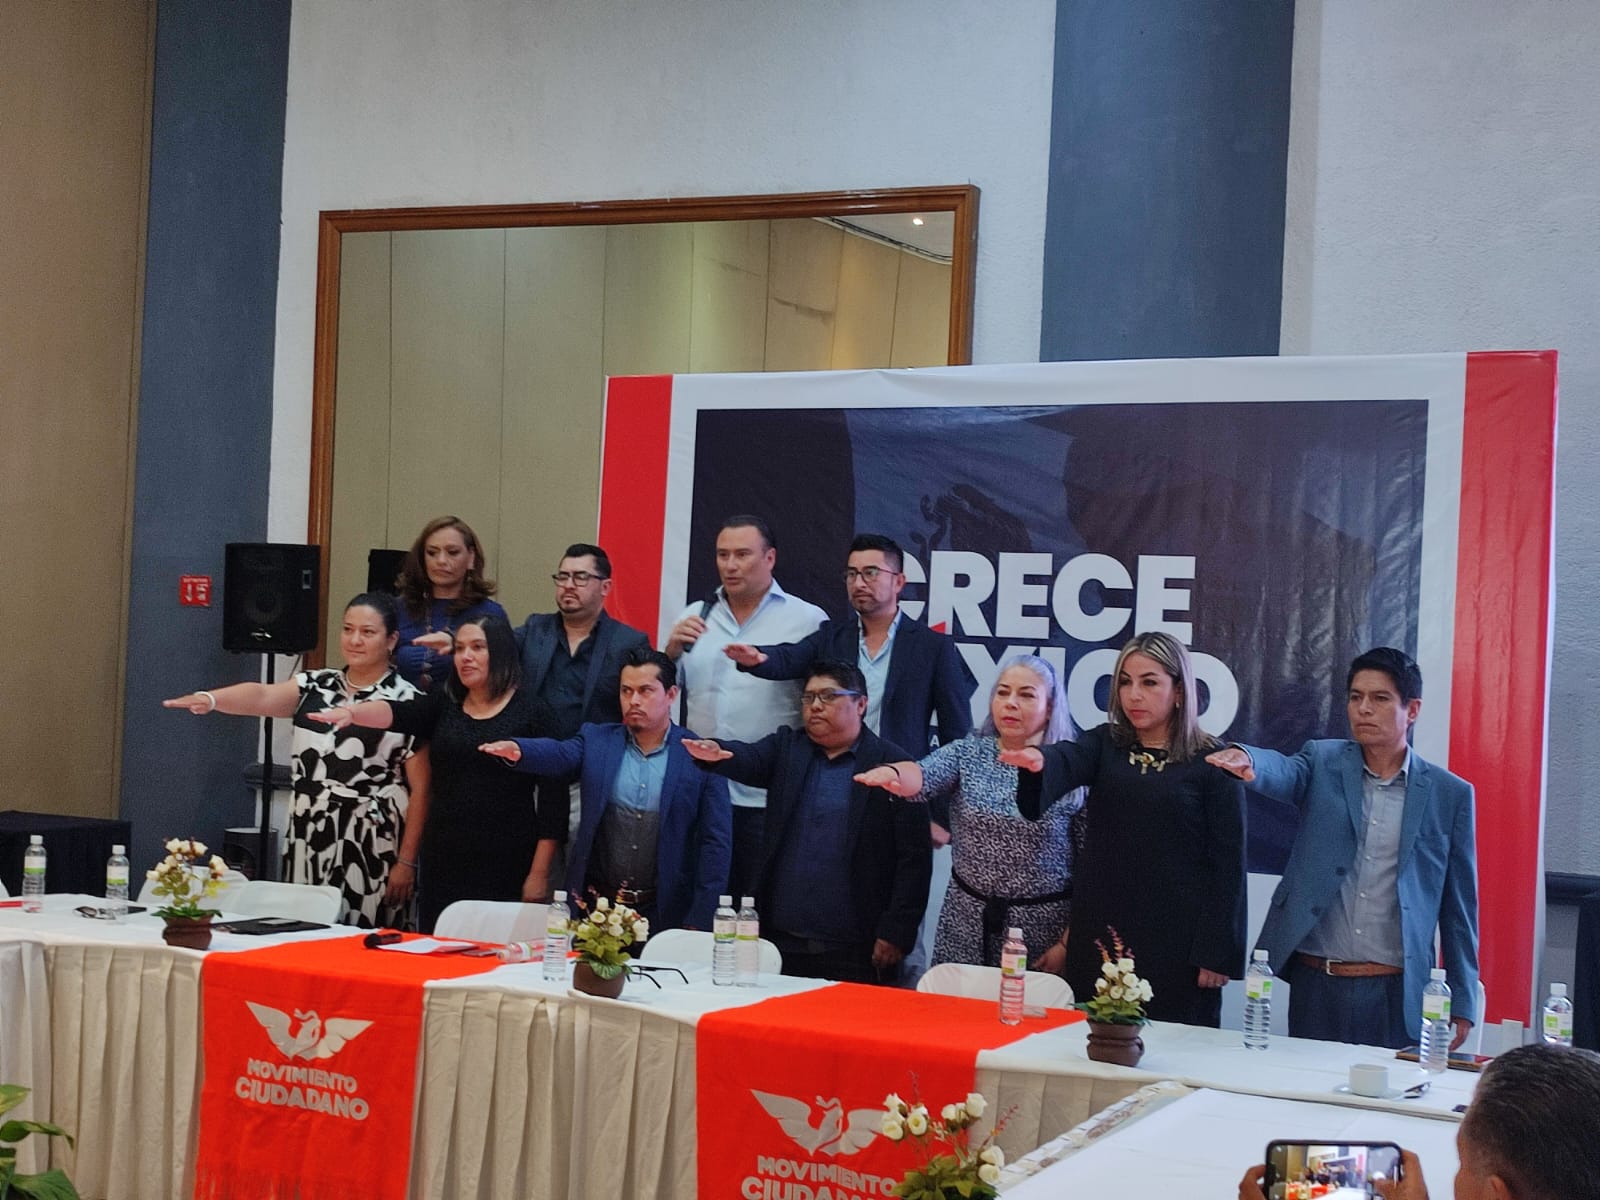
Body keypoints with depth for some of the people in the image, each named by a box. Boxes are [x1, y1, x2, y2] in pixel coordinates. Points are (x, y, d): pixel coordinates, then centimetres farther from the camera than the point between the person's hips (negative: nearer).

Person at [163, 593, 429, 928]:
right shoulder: (315, 685, 10)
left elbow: (421, 789, -6)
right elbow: (263, 696, -8)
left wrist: (406, 862, -9)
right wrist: (210, 699, -28)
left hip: (371, 850, -5)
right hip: (307, 844, 5)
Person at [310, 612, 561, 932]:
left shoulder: (531, 711, -1)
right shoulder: (444, 705, 12)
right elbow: (395, 713, -7)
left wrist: (539, 874, -8)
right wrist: (351, 712, -28)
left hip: (505, 869, -4)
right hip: (443, 865, 4)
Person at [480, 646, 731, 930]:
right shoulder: (596, 740, 6)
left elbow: (715, 842, -4)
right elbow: (559, 753, -15)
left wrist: (698, 923, -10)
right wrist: (516, 749, -38)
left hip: (664, 916, -2)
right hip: (595, 907, 2)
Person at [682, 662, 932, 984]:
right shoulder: (786, 748, 12)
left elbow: (915, 857, -5)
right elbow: (749, 759, -8)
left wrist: (895, 933, -9)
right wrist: (717, 755, -31)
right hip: (781, 942, 4)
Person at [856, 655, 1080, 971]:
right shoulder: (968, 754, 3)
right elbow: (924, 774, -17)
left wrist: (1067, 944, -8)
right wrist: (892, 773, -40)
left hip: (1042, 928, -2)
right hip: (966, 924, 3)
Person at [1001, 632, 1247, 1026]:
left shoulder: (1213, 763, -1)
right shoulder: (1107, 745, 8)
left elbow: (1228, 863, -2)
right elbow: (1067, 760, -14)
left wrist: (1217, 953, -8)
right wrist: (1038, 759, -38)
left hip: (1175, 944, -3)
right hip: (1100, 935, 3)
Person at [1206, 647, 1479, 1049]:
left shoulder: (1450, 794, 4)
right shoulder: (1323, 763, 5)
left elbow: (1459, 906, 7)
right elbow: (1284, 771, -18)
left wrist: (1461, 1003, 5)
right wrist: (1247, 759, -42)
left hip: (1395, 995, -1)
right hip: (1315, 983, 1)